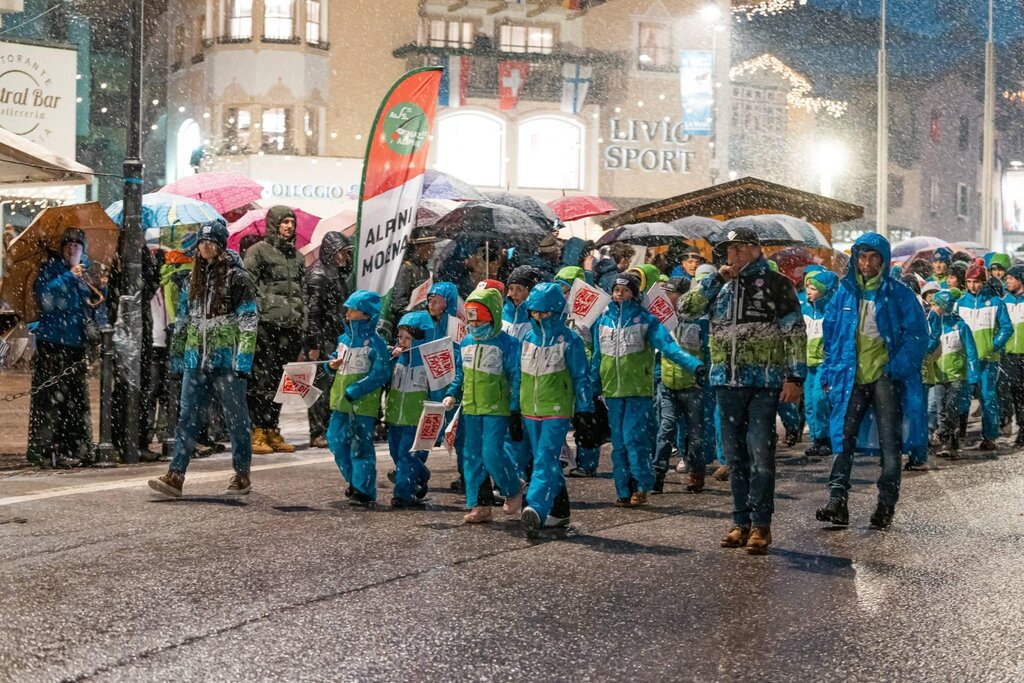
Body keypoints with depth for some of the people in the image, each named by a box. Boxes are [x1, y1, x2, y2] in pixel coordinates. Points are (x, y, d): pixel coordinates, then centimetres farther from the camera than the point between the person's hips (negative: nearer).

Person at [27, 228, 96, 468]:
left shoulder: (85, 271, 15)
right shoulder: (51, 267, 1)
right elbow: (42, 294, -15)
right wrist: (68, 276, -16)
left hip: (76, 343, 5)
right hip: (52, 342, -5)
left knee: (76, 399, 6)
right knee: (51, 396, -9)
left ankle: (76, 448, 10)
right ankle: (46, 450, -8)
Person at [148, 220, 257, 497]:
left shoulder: (236, 277, -5)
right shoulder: (194, 278, 14)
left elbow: (249, 322, -8)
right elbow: (183, 319, 20)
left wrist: (243, 360, -14)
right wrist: (176, 355, 17)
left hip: (226, 360, -5)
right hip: (196, 360, 5)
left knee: (236, 418, 4)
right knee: (187, 417, -1)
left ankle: (242, 475, 16)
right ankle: (175, 476, -5)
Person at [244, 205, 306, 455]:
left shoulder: (296, 256, 20)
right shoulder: (258, 251, 0)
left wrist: (302, 324, 17)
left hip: (289, 327, 6)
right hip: (266, 324, -6)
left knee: (279, 381, 9)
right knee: (261, 380, -6)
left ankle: (272, 430, 15)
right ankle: (257, 433, -3)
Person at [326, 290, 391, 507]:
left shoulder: (375, 343, -11)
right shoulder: (345, 338, 12)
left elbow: (381, 373, -17)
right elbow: (336, 362, 25)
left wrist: (353, 392, -19)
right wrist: (331, 365, -1)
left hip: (363, 403, -7)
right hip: (341, 401, 8)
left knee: (361, 446, -4)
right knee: (336, 441, 9)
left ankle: (365, 491, 3)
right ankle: (355, 481, 26)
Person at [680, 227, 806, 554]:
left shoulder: (776, 284, -1)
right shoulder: (721, 286, 14)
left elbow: (795, 333, -3)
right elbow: (687, 308, 4)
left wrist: (794, 376, -10)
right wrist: (716, 279, -3)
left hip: (764, 382, -5)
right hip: (727, 381, 5)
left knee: (760, 453, -6)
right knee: (734, 455, 9)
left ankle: (761, 524, 0)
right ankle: (741, 522, 17)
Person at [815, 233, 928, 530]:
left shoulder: (899, 294, 0)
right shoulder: (845, 292, 9)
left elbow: (917, 335, -2)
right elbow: (831, 335, 15)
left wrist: (896, 368, -13)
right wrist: (829, 373, 7)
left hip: (885, 377, -2)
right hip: (851, 378, 3)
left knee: (890, 442, 3)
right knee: (843, 438, -5)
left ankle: (886, 504, 9)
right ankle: (837, 501, -7)